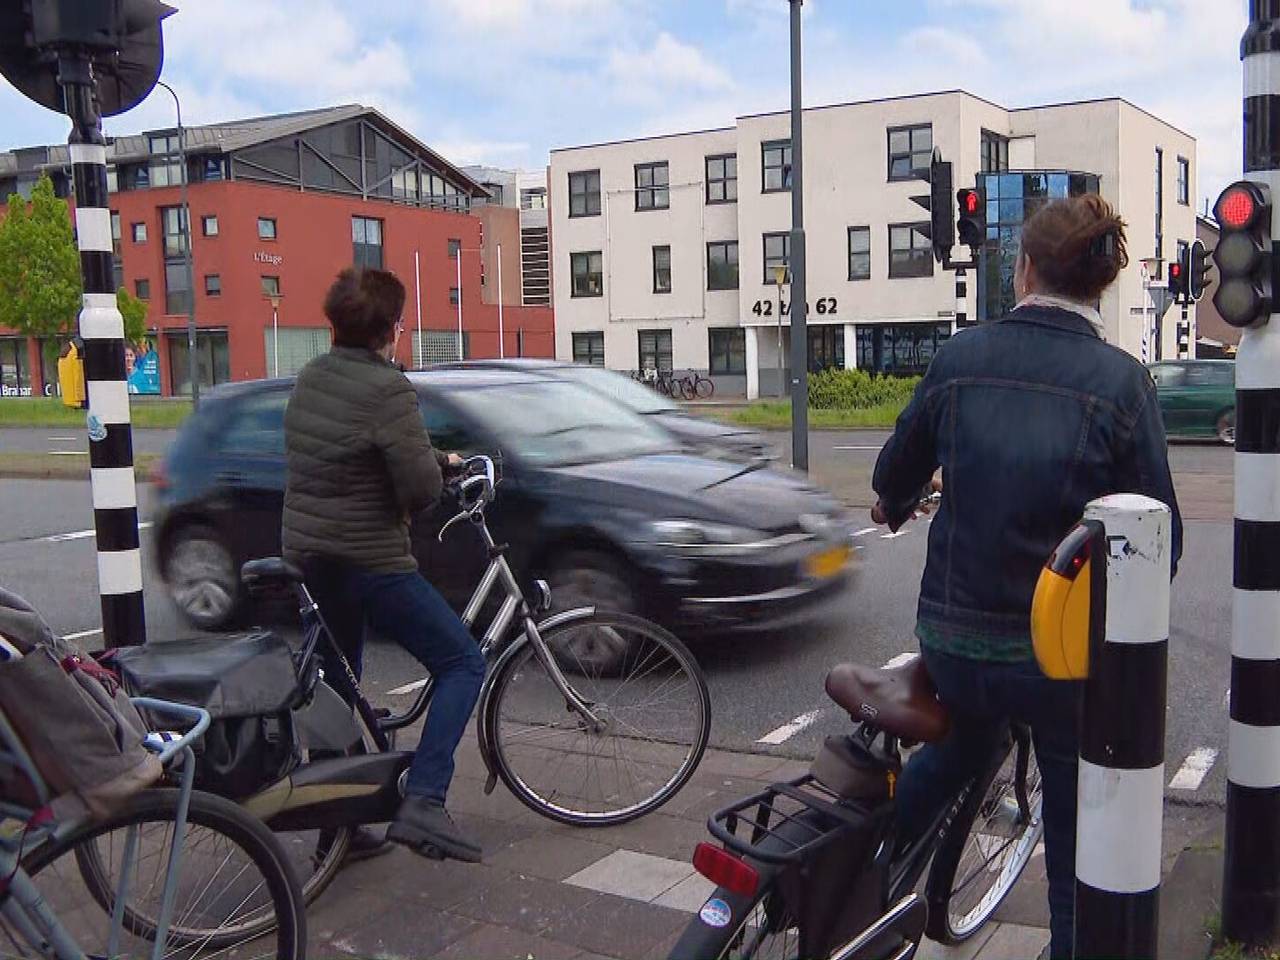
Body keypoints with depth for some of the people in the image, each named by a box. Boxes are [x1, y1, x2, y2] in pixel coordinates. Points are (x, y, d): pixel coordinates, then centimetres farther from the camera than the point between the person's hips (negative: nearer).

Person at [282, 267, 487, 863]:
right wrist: (426, 480, 2)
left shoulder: (310, 378, 8)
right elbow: (421, 486, -22)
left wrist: (436, 459, 20)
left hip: (306, 553, 9)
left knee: (337, 685, 22)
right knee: (462, 664, 2)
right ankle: (422, 802, -9)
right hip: (370, 562, -9)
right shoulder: (387, 390, -19)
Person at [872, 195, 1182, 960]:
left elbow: (896, 476, 8)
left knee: (960, 750, 35)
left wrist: (895, 506, 32)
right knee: (1078, 864, 17)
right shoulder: (1122, 381, -12)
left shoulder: (960, 357, -6)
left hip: (953, 638, 3)